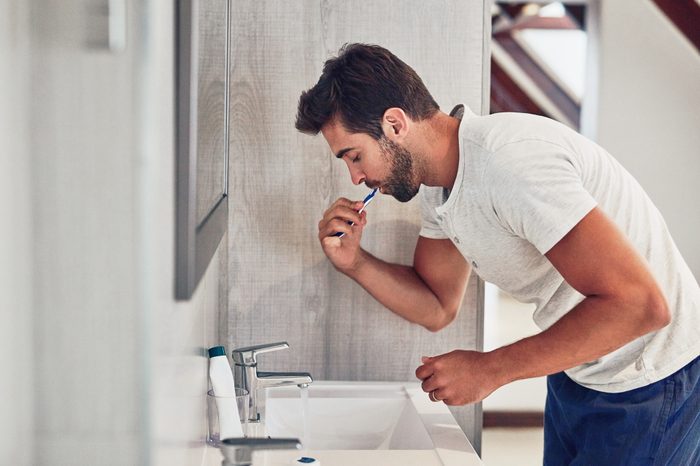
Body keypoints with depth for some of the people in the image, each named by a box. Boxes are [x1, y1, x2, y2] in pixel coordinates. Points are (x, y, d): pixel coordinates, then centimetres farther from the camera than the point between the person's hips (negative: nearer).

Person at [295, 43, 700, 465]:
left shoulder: (507, 160, -30)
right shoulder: (436, 186, -1)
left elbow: (639, 304, -34)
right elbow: (437, 307, 9)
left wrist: (489, 369, -28)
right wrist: (353, 261, -8)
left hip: (650, 386, -8)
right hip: (575, 375, 8)